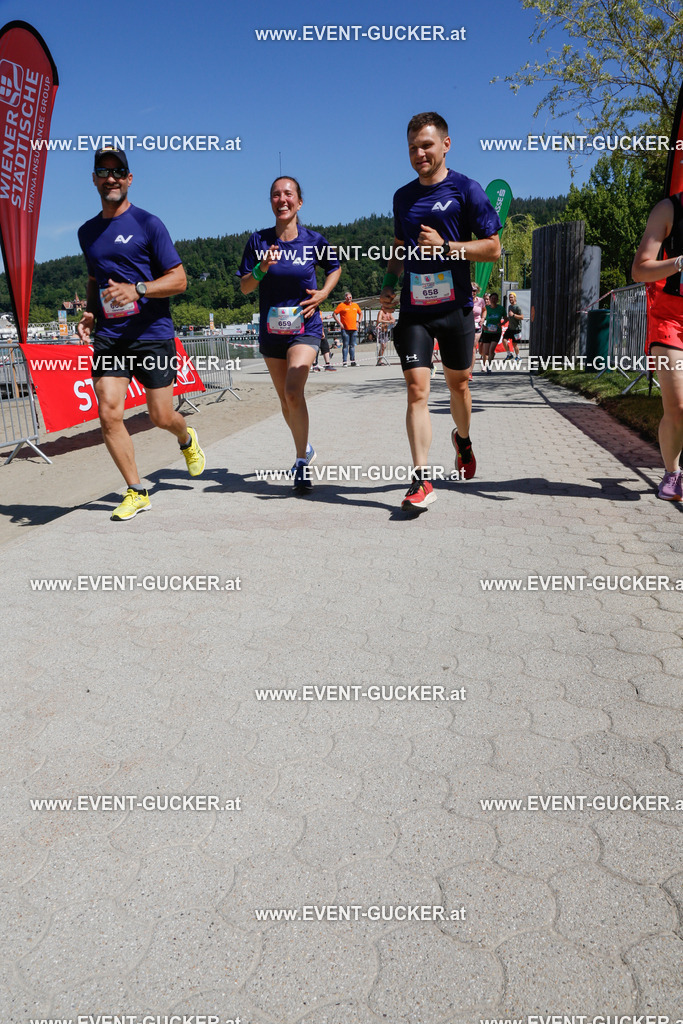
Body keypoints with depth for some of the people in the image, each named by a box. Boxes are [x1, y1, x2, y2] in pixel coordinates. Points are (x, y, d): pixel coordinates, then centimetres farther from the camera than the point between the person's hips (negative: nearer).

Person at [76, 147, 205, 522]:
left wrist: (136, 290, -21)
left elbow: (179, 279, -6)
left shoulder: (147, 223, -2)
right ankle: (136, 492, 5)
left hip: (152, 334, -4)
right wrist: (89, 313, 9)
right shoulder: (87, 231, 15)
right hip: (108, 337, 4)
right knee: (109, 414, -9)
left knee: (160, 417, 0)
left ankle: (187, 439, 37)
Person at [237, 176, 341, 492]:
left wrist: (323, 293, -3)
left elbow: (335, 268, 15)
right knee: (285, 400, 11)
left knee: (293, 392, -22)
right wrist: (262, 268, -20)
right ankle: (306, 449, 35)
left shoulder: (313, 240, -4)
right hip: (271, 331, 3)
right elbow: (244, 287, -1)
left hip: (305, 327, -3)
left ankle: (302, 461, -7)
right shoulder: (259, 240, -2)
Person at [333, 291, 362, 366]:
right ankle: (344, 362, -4)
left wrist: (358, 322, 13)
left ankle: (353, 361, 11)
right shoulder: (341, 305, 1)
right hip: (345, 329, -4)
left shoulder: (355, 305, 15)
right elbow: (334, 314, -1)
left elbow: (360, 314, 28)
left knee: (352, 345, 7)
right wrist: (340, 323, -7)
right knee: (345, 345, -6)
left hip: (354, 329, 4)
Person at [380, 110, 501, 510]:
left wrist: (445, 246, -16)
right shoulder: (403, 196, 13)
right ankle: (422, 481, -9)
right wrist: (389, 284, 9)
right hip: (413, 308, 2)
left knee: (458, 384, 12)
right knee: (417, 390, -10)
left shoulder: (466, 189, -1)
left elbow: (493, 247, -5)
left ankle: (463, 440, 44)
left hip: (455, 307, -2)